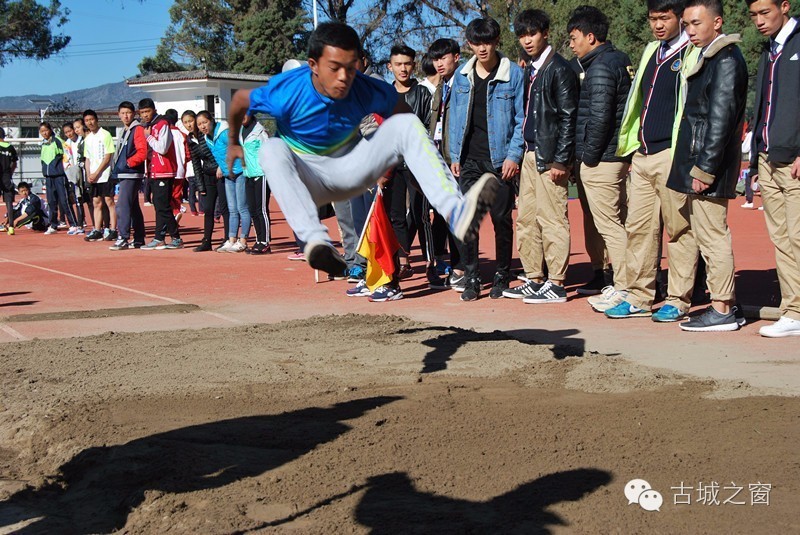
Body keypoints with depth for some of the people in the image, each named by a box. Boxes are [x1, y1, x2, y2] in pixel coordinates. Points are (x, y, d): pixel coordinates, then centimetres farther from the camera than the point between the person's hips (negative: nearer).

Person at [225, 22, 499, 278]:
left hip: (350, 168, 3)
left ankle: (455, 212, -41)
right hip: (306, 178, -2)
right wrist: (233, 143, 9)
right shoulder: (284, 94, -26)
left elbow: (401, 113, 3)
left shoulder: (370, 92, -18)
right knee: (272, 149, -37)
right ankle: (316, 240, -56)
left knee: (407, 123, -20)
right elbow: (238, 100, -7)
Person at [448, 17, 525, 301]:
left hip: (500, 159, -3)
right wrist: (454, 156, 6)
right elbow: (455, 118, 12)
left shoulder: (513, 74, -3)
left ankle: (502, 276, 18)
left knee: (501, 218, 5)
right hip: (469, 158, 3)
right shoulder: (461, 75, 8)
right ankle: (471, 277, 2)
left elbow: (521, 119, -3)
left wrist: (514, 155, -11)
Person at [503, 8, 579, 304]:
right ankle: (534, 280, 18)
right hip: (531, 152, 9)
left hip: (550, 156, -9)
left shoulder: (559, 69, -9)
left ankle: (556, 285, 0)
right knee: (526, 219, 10)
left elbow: (568, 117, -13)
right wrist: (520, 152, 14)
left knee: (552, 220, -5)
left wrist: (561, 160, -17)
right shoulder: (529, 69, 16)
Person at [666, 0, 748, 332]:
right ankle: (726, 304, 19)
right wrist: (695, 167, 15)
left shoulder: (726, 60, -12)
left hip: (709, 165, -10)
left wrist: (704, 169, -19)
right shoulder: (707, 58, 18)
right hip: (697, 162, 10)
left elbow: (720, 120, -18)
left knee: (713, 236, -6)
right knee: (707, 235, 13)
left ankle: (722, 311, -1)